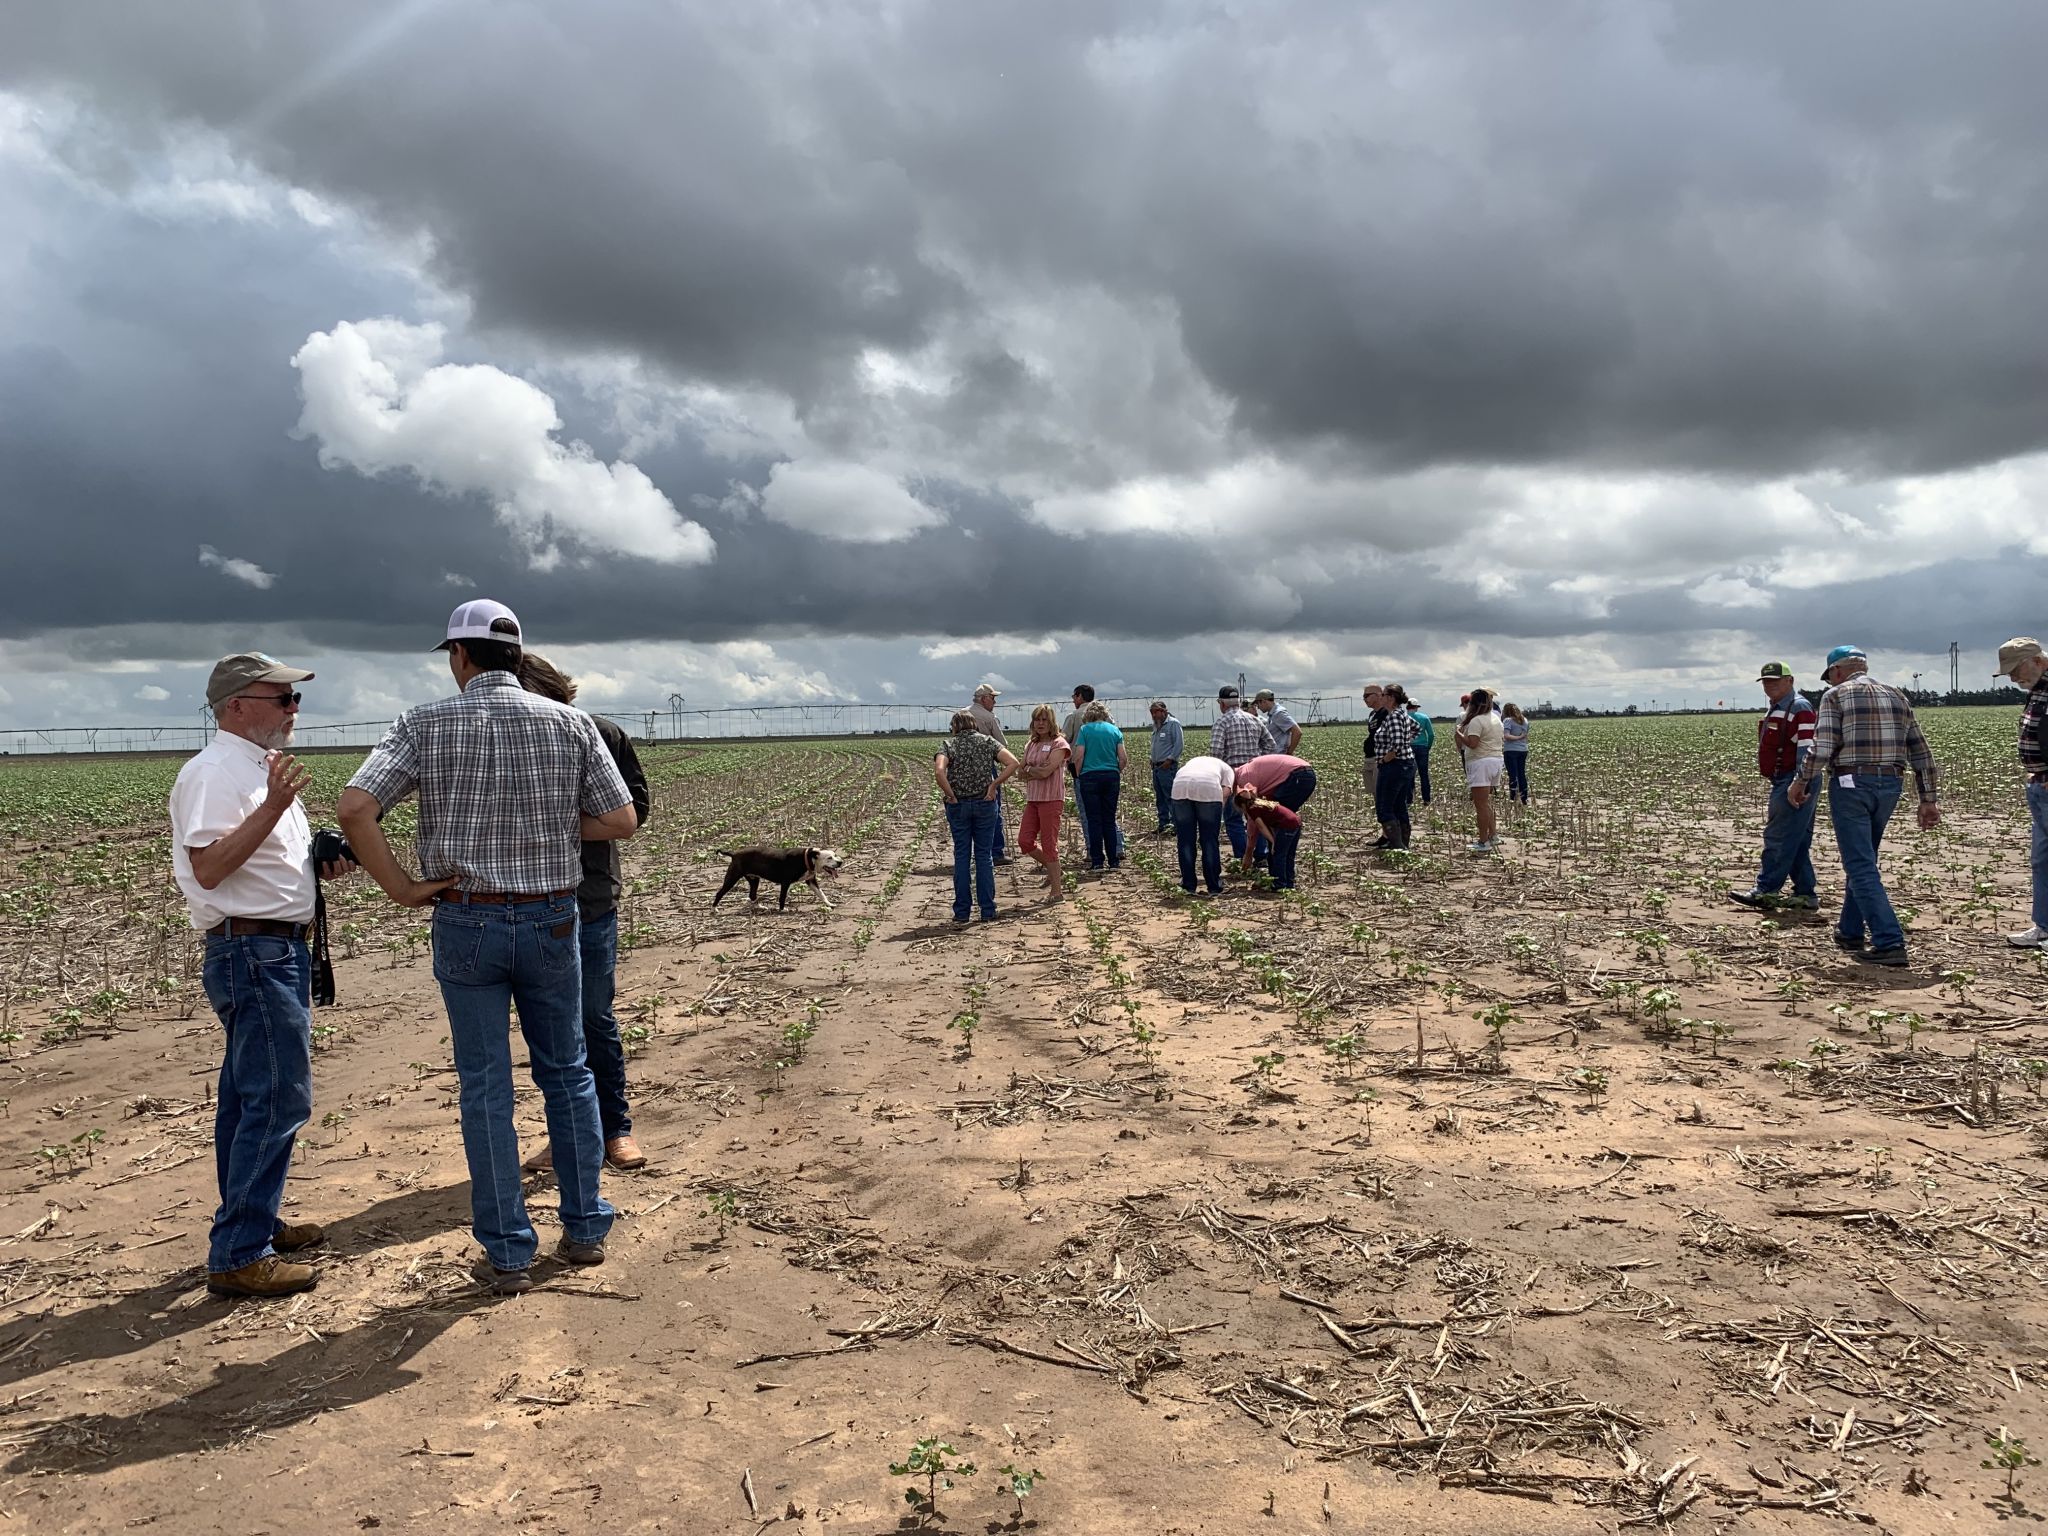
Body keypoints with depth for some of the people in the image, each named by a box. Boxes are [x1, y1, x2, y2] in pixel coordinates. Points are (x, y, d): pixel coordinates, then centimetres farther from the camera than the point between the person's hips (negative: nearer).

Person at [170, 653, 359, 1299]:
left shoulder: (259, 768, 18)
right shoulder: (213, 771, -15)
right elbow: (208, 868, -26)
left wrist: (319, 863, 11)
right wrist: (275, 805, -32)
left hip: (275, 952, 11)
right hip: (254, 953, -11)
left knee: (249, 1099, 18)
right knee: (278, 1100, -9)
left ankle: (253, 1222, 29)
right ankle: (238, 1256, -2)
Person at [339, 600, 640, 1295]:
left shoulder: (426, 723, -6)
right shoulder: (570, 723, -2)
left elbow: (354, 808, -16)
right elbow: (622, 820, -1)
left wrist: (402, 889, -7)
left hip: (467, 925, -1)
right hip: (551, 922, 2)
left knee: (486, 1088, 7)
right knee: (566, 1074, 16)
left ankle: (507, 1254, 13)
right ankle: (585, 1227, 24)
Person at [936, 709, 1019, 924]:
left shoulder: (949, 745, -2)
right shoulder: (988, 742, 3)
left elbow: (939, 771, -21)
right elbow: (1013, 763, -10)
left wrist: (950, 795, -10)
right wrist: (994, 785, -6)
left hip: (958, 806, -1)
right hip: (985, 804, 1)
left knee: (961, 857, 6)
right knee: (985, 856, 8)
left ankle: (961, 914, 8)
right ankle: (988, 912, 9)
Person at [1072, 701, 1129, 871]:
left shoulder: (1085, 729, 0)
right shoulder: (1114, 730, 8)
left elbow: (1079, 755, -8)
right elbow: (1123, 758, 2)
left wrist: (1078, 776, 3)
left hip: (1090, 777, -3)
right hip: (1111, 776, 3)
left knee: (1094, 819, 1)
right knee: (1110, 819, 9)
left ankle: (1097, 861, 0)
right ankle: (1114, 860, 9)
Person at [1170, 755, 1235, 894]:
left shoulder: (1193, 761, 41)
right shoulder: (1228, 769, 32)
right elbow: (1225, 792, 11)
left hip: (1180, 787, 2)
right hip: (1209, 788, -2)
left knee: (1185, 840, 13)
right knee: (1209, 840, 12)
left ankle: (1189, 886, 18)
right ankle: (1214, 886, 18)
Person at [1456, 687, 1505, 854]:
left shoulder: (1476, 721, -15)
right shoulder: (1496, 719, 15)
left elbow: (1472, 743, -23)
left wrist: (1459, 733, -8)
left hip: (1481, 763, -10)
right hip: (1497, 760, 10)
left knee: (1481, 805, -8)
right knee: (1487, 803, 18)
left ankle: (1484, 843, -9)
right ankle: (1491, 837, 22)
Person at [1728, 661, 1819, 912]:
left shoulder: (1799, 708, -12)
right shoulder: (1777, 709, 19)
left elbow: (1807, 748, -20)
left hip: (1793, 782, -10)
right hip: (1783, 782, 10)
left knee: (1778, 838, -7)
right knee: (1798, 843, 11)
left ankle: (1766, 890, -4)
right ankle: (1805, 894, 15)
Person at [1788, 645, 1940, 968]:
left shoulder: (1835, 695, -2)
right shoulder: (1896, 697, 15)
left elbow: (1822, 748, -14)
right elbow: (1921, 752, 12)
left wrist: (1801, 783, -1)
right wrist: (1929, 799, 14)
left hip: (1851, 785, -6)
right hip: (1890, 785, 6)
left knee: (1861, 867, -6)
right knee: (1862, 861, 20)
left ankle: (1889, 943, -14)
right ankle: (1850, 932, 28)